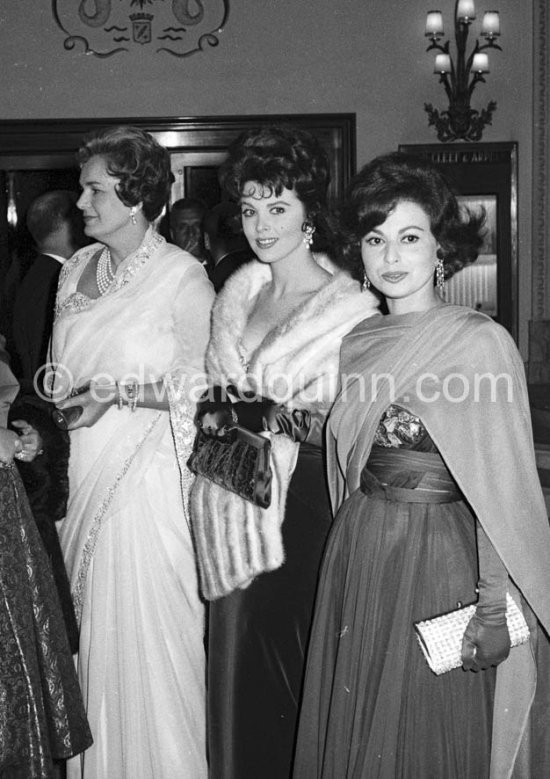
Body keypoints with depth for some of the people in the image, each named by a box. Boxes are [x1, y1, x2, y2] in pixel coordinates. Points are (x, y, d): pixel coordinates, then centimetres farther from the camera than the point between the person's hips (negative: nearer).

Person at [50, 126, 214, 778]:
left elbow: (207, 382, -11)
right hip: (79, 473, 6)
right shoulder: (77, 269, 11)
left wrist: (116, 392, -16)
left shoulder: (183, 278, -9)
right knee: (84, 623, 12)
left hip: (144, 478, -6)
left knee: (144, 632, 1)